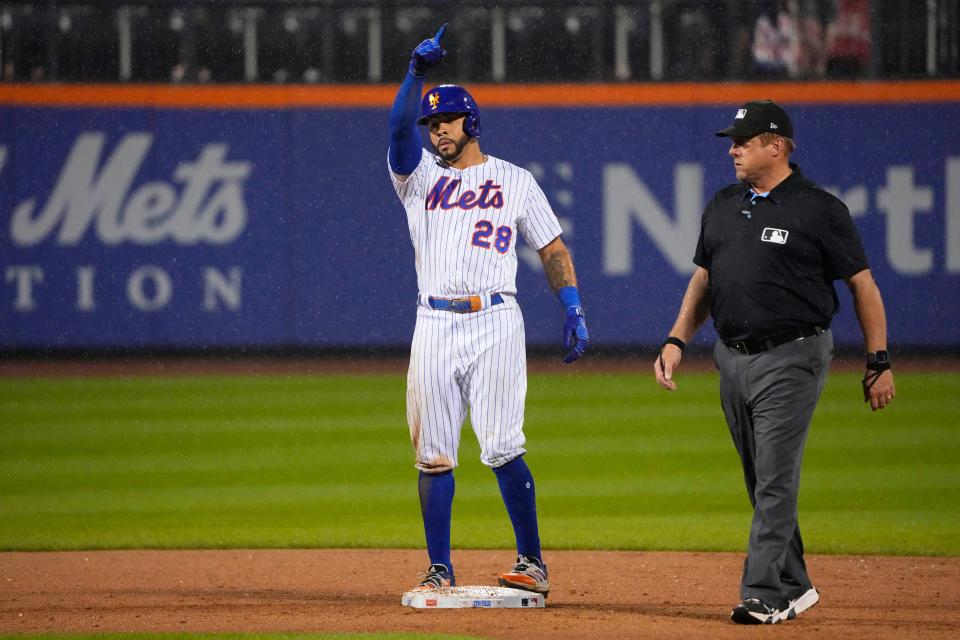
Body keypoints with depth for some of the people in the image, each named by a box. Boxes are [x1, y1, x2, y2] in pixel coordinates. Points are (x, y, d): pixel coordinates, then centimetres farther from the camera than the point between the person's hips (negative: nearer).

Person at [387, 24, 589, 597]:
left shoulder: (515, 181, 11)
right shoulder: (420, 176, 14)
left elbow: (553, 249, 10)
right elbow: (400, 128, -5)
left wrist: (575, 313, -1)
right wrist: (417, 72, -19)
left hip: (495, 323, -3)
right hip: (435, 327, 3)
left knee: (502, 448, -10)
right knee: (433, 454, 1)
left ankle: (533, 563, -3)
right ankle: (440, 569, 7)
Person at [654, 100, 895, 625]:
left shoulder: (820, 209, -7)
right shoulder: (723, 206, 12)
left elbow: (862, 284, -4)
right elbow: (704, 280, 20)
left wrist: (879, 362, -6)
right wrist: (677, 340, 7)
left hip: (792, 359, -7)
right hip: (732, 359, 7)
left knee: (775, 481, -11)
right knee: (761, 482, 11)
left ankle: (764, 595, -12)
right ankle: (793, 586, 20)